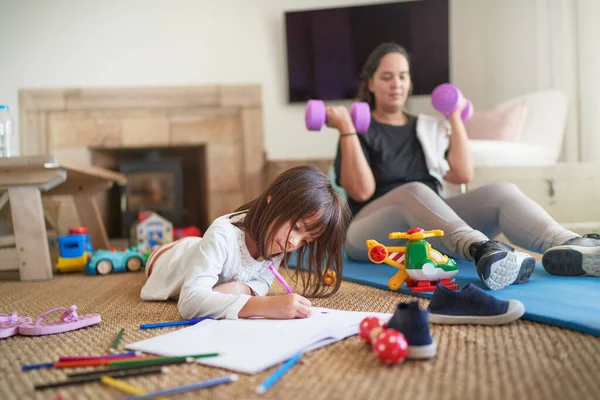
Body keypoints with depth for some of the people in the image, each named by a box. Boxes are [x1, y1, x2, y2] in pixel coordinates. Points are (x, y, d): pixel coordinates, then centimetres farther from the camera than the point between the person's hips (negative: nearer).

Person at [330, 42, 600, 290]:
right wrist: (346, 129, -12)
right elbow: (361, 190, -11)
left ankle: (570, 248, -50)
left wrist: (455, 118, 9)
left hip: (430, 229, 4)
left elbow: (463, 174, 5)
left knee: (501, 192, -21)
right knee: (413, 191, -36)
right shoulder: (359, 131, 6)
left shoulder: (430, 128, 19)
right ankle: (482, 251, -64)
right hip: (374, 234, -4)